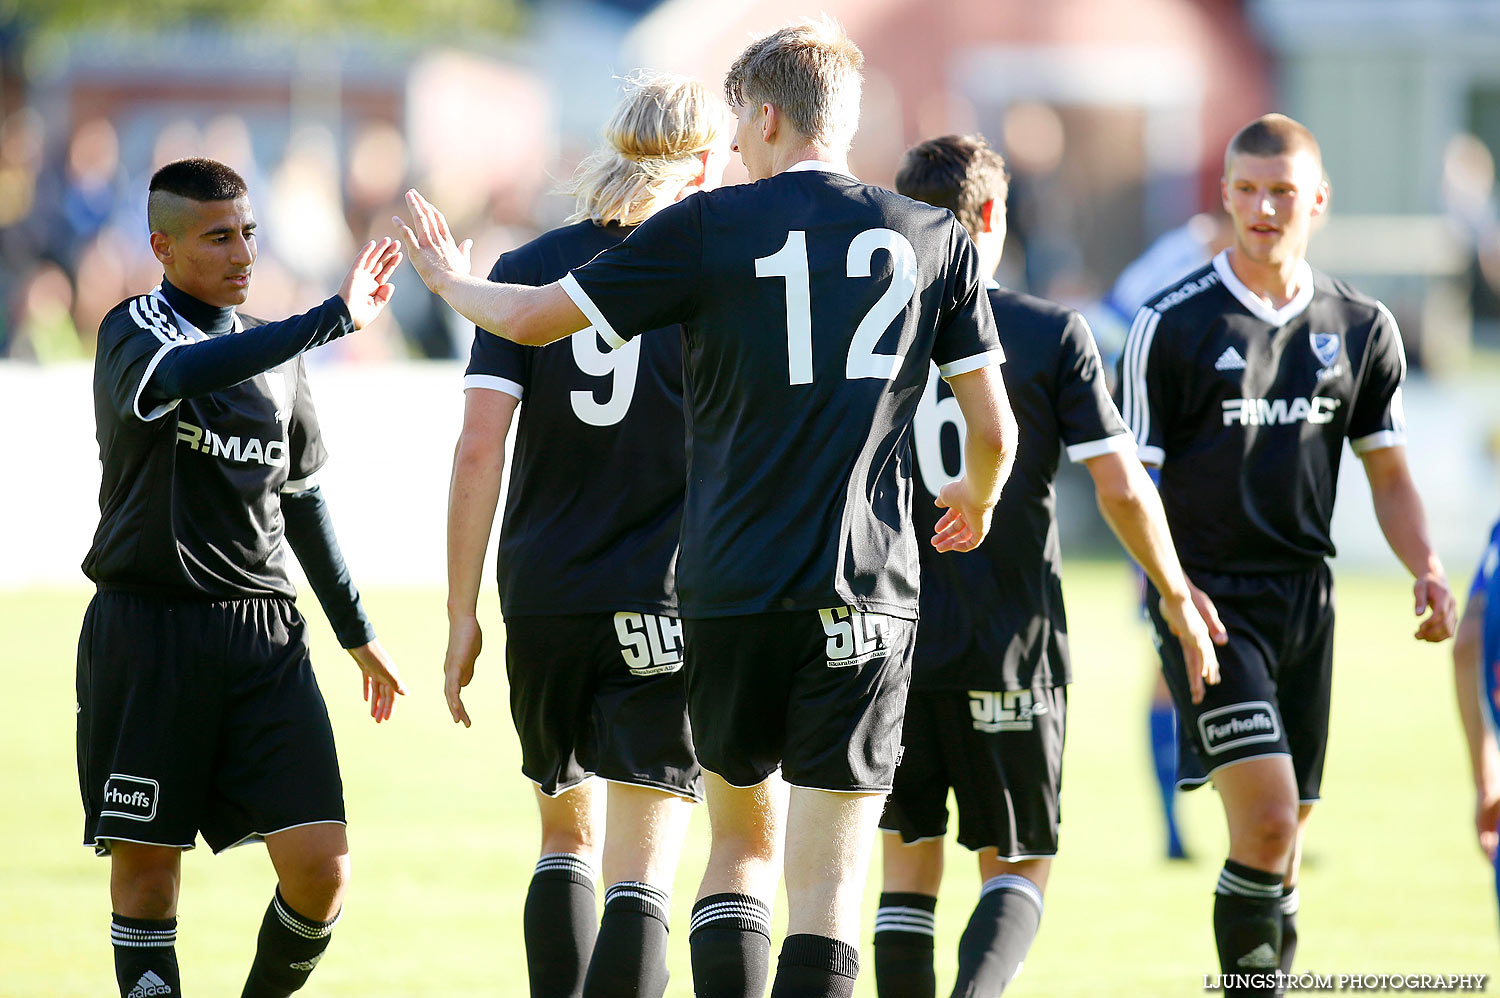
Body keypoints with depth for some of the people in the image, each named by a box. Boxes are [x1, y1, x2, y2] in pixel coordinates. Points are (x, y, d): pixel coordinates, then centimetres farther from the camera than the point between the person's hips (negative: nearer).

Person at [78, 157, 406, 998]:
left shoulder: (276, 355, 14)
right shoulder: (135, 331, -5)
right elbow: (182, 374, -30)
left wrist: (359, 631, 28)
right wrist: (336, 319, -34)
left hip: (264, 631, 4)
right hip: (149, 627, -4)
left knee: (322, 866, -7)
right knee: (146, 866, 0)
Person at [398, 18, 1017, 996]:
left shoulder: (709, 226, 0)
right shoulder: (935, 238, 5)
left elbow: (530, 319, 5)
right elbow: (995, 430, 9)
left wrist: (449, 279, 28)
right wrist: (976, 506, 33)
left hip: (730, 587, 0)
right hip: (867, 593, 0)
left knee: (741, 842, 18)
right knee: (828, 889, -2)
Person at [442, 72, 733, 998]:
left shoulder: (528, 270, 2)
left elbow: (480, 447, -5)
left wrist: (462, 612, 0)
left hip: (542, 602, 3)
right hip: (667, 609, -3)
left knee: (567, 832, 21)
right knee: (641, 877, -4)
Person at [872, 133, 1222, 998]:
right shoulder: (1052, 334, -5)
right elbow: (1122, 486, -6)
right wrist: (1178, 595, 9)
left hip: (890, 642, 2)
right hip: (1012, 648, -2)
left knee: (910, 862, 13)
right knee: (1019, 866, 7)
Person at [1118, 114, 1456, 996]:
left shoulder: (1362, 328, 8)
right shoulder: (1173, 325, -5)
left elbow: (1388, 473, 16)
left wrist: (1427, 570, -1)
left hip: (1306, 598, 4)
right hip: (1209, 600, -4)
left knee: (1284, 848, 7)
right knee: (1266, 821, -19)